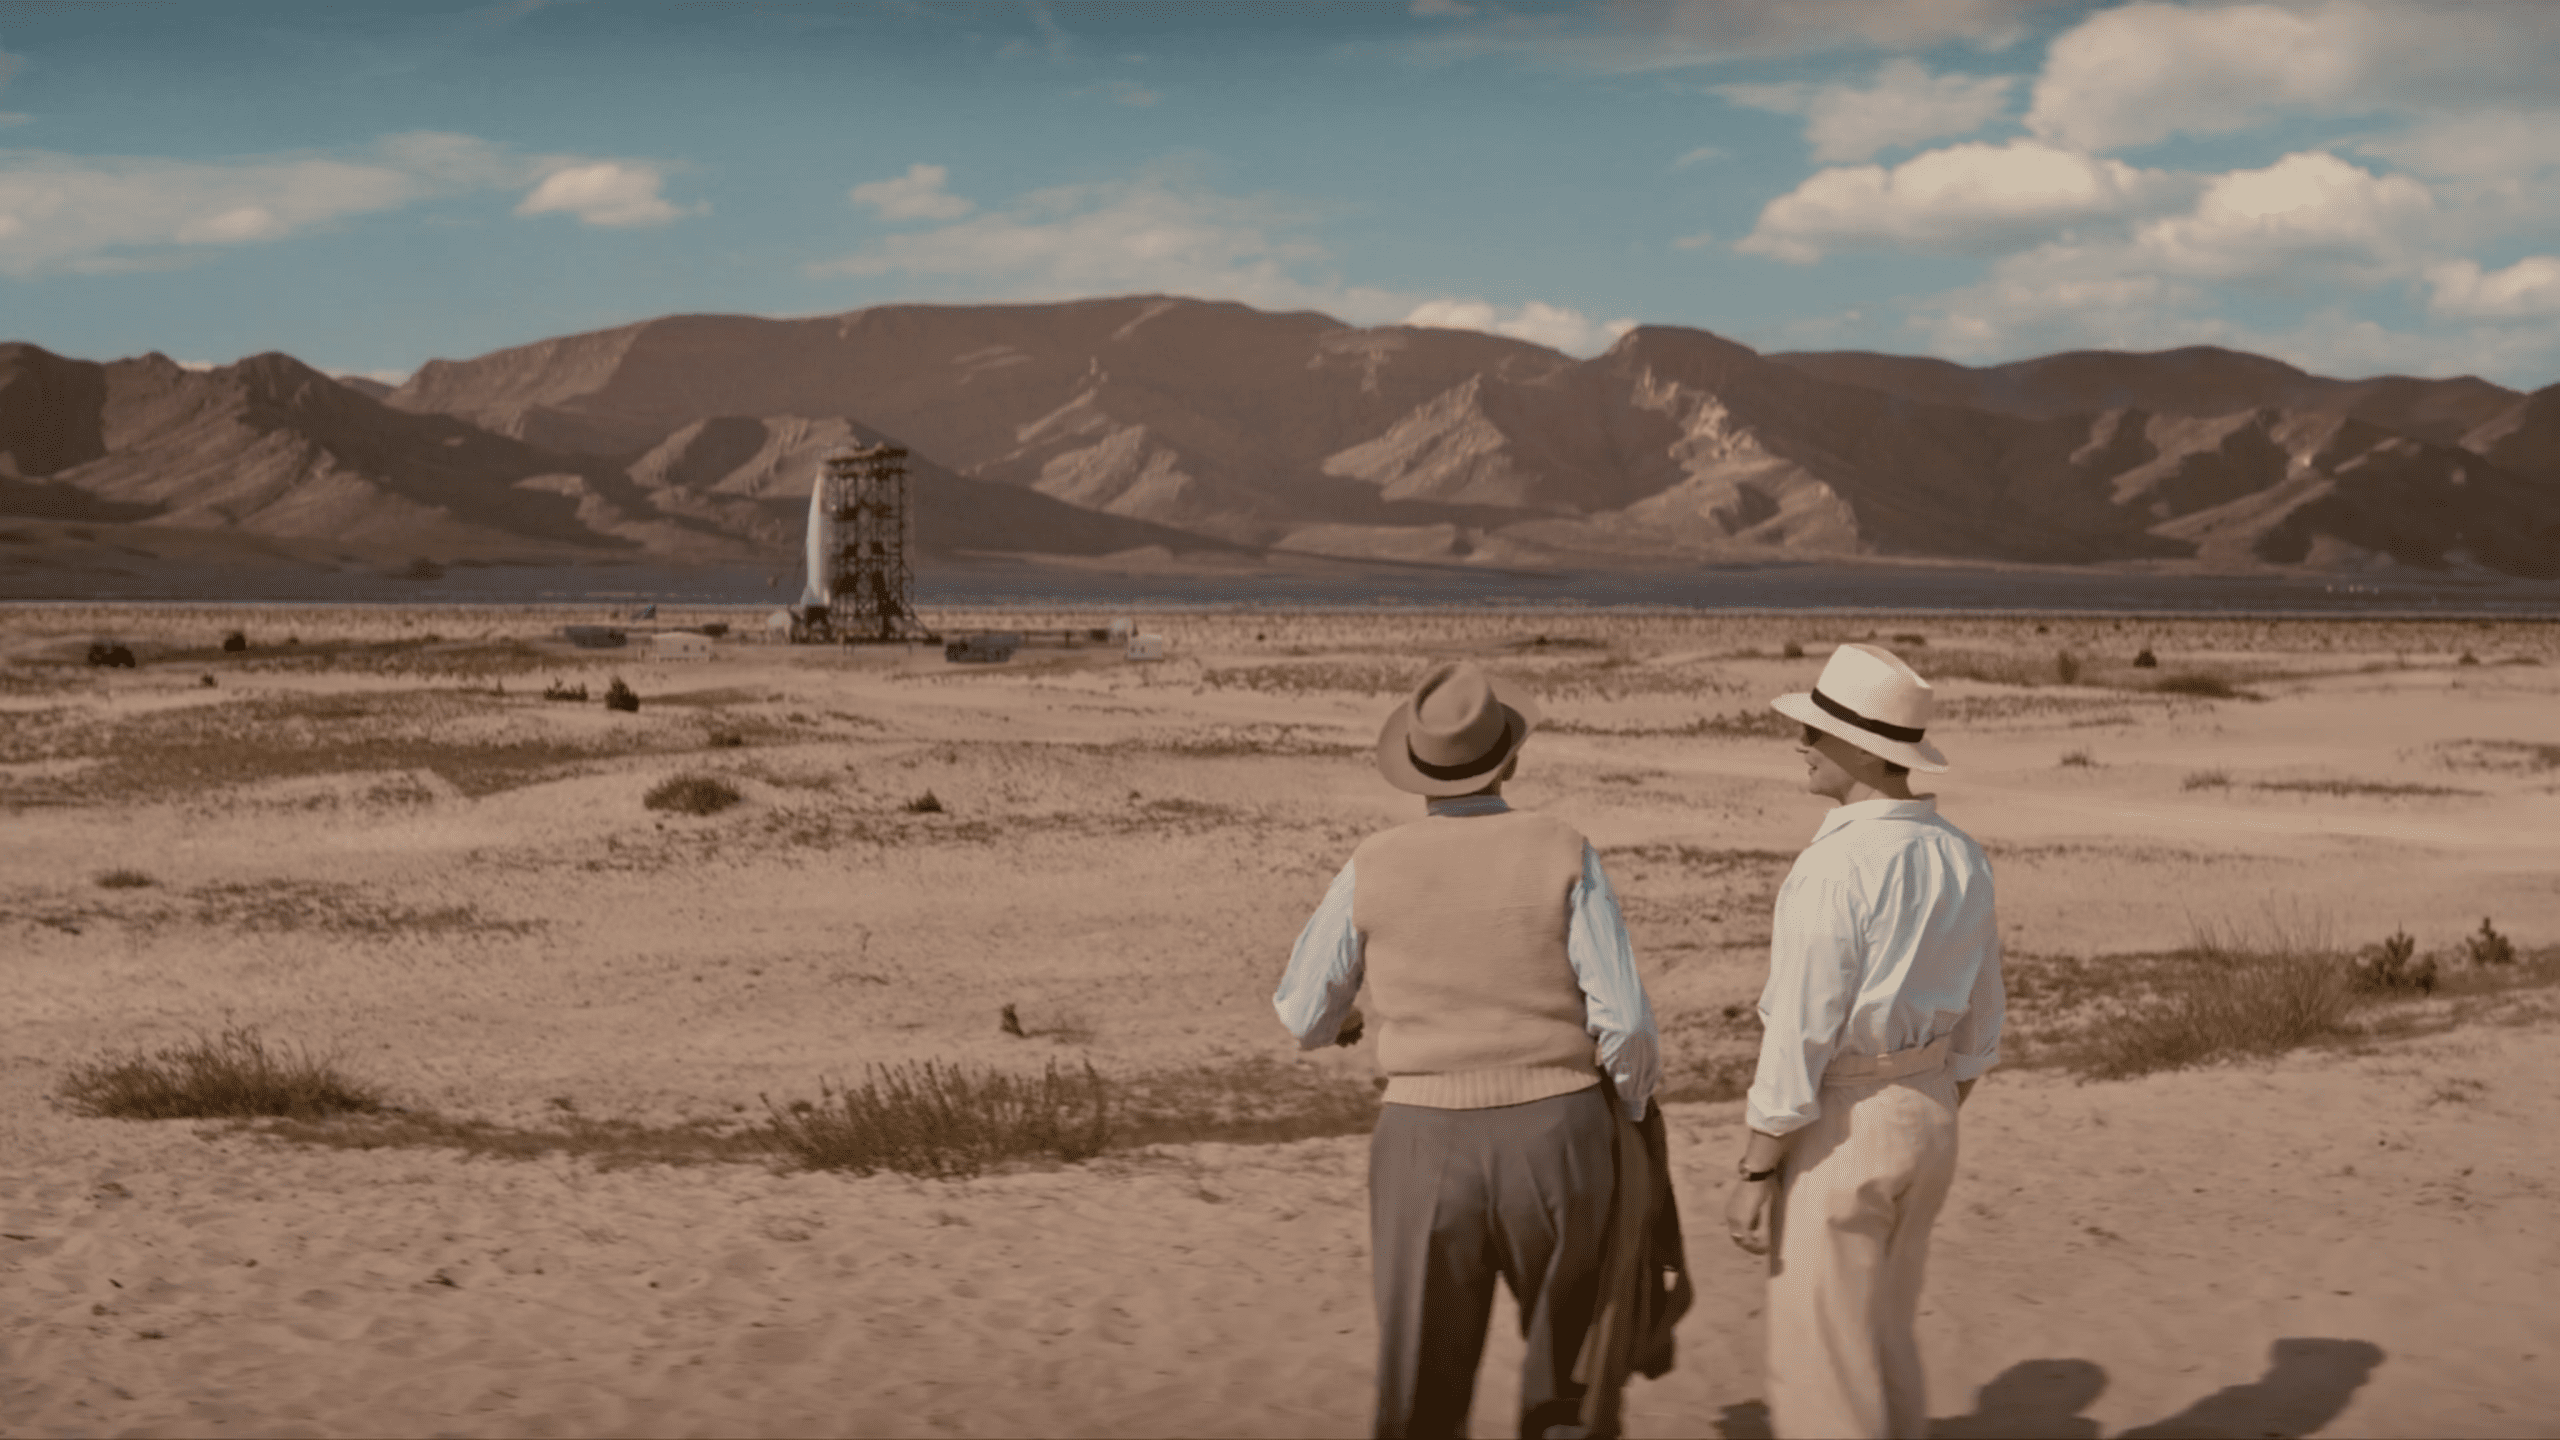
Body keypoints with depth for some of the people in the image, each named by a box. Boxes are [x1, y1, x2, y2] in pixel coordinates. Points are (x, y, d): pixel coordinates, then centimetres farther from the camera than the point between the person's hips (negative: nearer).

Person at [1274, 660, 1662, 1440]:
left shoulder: (1374, 869, -2)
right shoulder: (1563, 855, -6)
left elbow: (1305, 1015, 8)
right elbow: (1627, 1024, -10)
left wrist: (1338, 1022, 33)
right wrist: (1631, 1114, 10)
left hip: (1427, 1151, 0)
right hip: (1553, 1143, 0)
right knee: (1570, 1371, 23)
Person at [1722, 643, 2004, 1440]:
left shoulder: (1832, 871, -25)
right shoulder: (1960, 857, 2)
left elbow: (1797, 1041, -23)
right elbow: (1974, 1024, 10)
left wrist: (1753, 1174, -14)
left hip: (1836, 1132, -8)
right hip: (1924, 1120, 8)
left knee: (1821, 1364, 5)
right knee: (1882, 1344, 22)